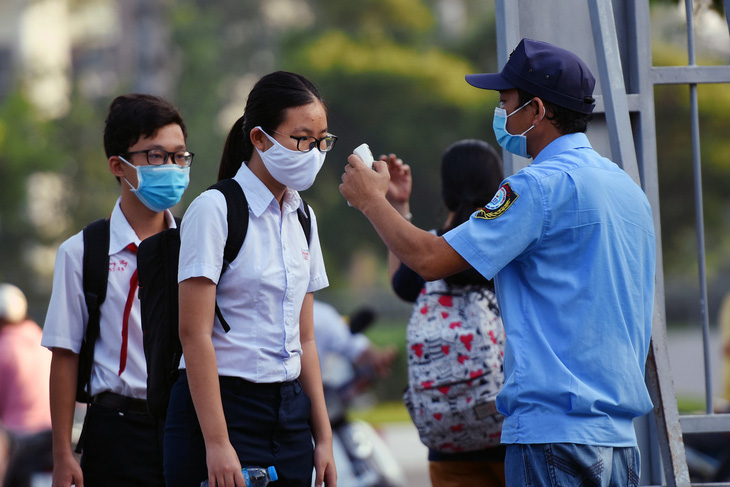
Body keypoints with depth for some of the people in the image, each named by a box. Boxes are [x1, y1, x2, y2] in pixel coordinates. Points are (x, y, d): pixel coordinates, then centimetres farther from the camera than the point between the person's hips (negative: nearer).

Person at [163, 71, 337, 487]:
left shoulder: (302, 218, 12)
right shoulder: (215, 210, -9)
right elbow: (195, 334, -14)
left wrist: (323, 438, 9)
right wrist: (217, 443, -19)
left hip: (289, 413, 7)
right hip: (222, 404, -7)